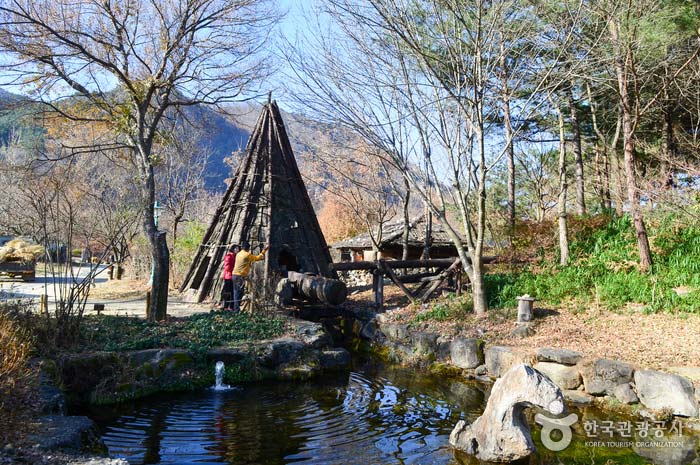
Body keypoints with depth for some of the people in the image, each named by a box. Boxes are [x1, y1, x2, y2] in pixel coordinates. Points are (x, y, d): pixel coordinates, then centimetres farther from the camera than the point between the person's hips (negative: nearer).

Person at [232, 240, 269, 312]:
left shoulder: (238, 254, 13)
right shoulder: (247, 255, -8)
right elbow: (257, 258, 0)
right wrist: (264, 250, 8)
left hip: (235, 274, 8)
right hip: (241, 276, -8)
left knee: (236, 292, 13)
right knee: (239, 293, -5)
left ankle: (235, 308, 17)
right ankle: (237, 309, -6)